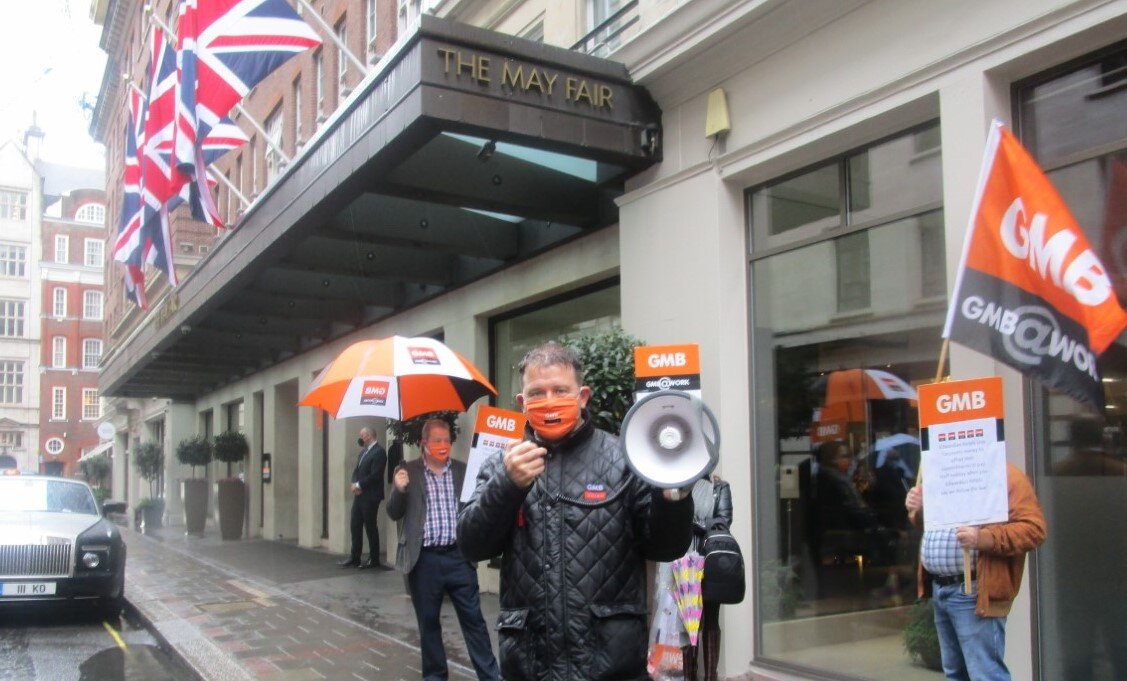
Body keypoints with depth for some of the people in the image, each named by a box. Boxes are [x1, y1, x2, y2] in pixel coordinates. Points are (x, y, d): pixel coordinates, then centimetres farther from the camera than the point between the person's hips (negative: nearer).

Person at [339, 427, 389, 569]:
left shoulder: (378, 452, -12)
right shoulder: (363, 452, 17)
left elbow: (375, 475, -19)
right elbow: (356, 471, 15)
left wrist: (358, 485, -13)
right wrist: (355, 484, -4)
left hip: (370, 497, -8)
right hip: (359, 495, 8)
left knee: (371, 527, -2)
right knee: (355, 526, 8)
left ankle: (374, 560, 7)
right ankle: (355, 558, 15)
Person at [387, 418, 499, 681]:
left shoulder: (464, 470, 6)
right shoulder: (407, 472, 3)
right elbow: (394, 514, 1)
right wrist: (399, 490, -18)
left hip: (459, 557, 0)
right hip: (424, 560, 0)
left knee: (473, 619, 4)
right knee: (428, 621, 10)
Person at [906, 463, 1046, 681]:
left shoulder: (1006, 476, -8)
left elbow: (1034, 529, -17)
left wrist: (983, 539, -30)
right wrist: (918, 509, 7)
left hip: (972, 592, -8)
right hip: (939, 588, 8)